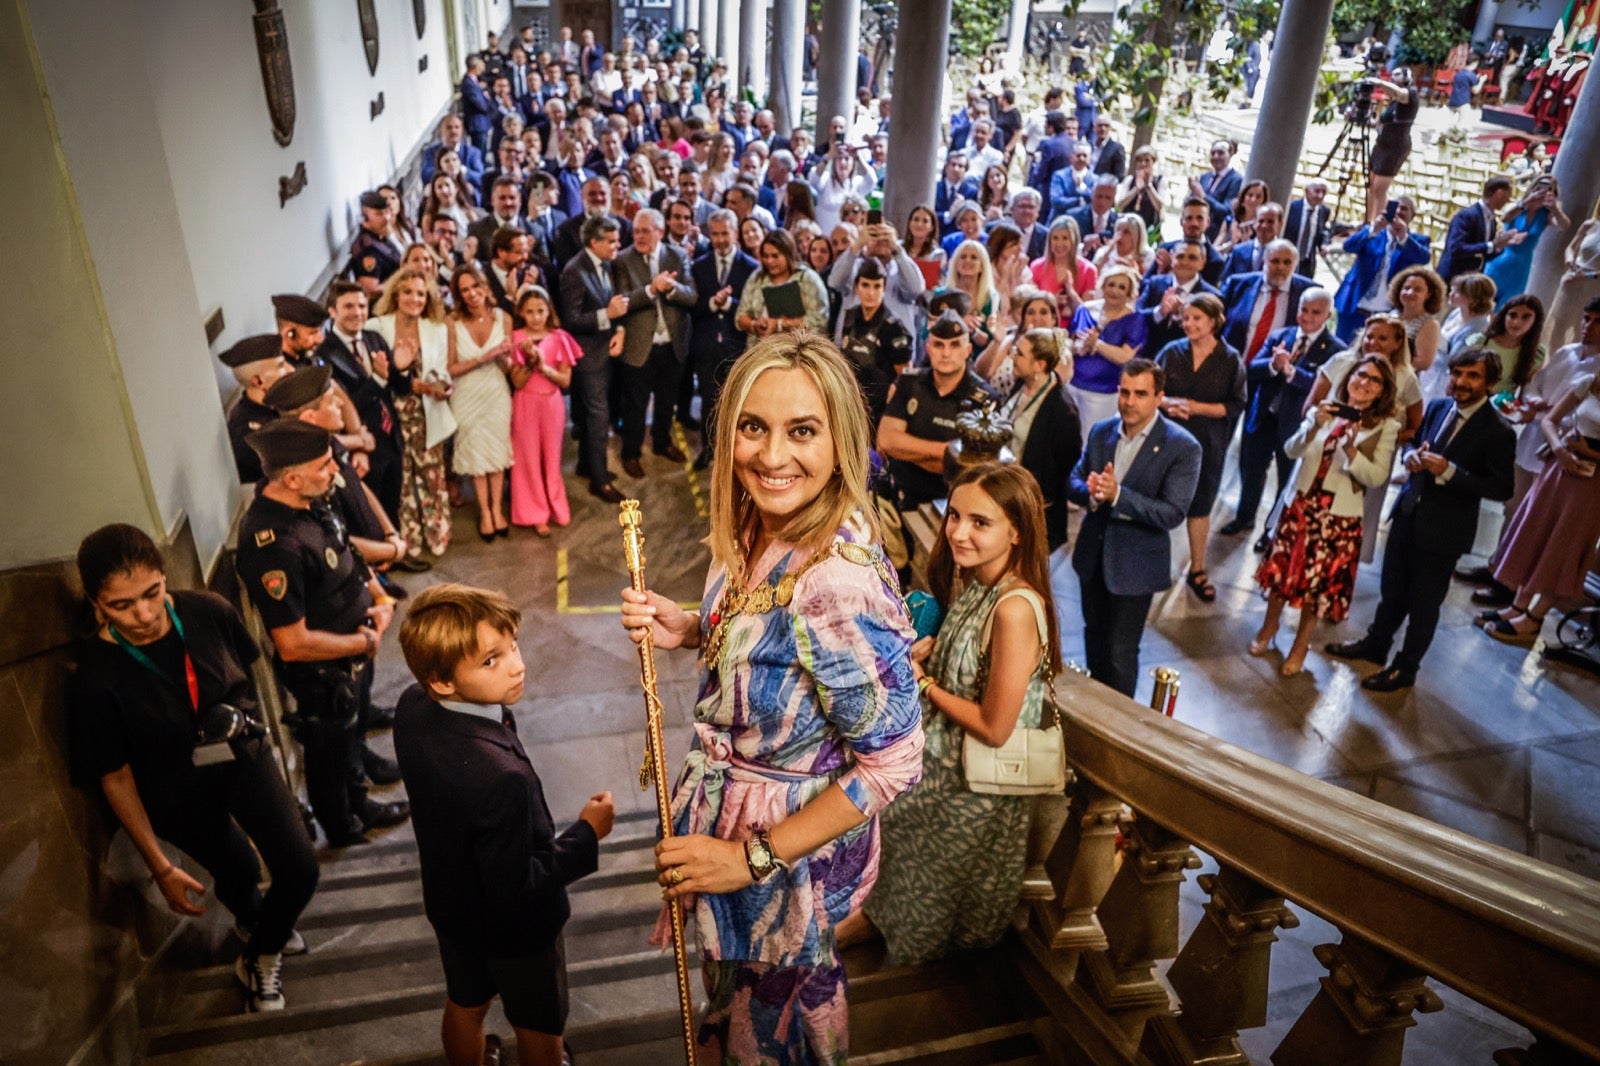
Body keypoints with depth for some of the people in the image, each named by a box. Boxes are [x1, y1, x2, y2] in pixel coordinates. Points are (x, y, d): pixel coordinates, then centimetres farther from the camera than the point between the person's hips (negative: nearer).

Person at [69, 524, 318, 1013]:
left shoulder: (208, 613, -22)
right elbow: (115, 777, -17)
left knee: (300, 870, -4)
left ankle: (261, 954, 30)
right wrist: (161, 866, -12)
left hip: (245, 758, 2)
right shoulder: (96, 677, -28)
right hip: (180, 794, -2)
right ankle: (254, 924, 58)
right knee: (240, 872, 19)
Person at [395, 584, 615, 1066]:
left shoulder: (412, 708, -21)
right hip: (515, 927, -6)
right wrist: (586, 834, -20)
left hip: (450, 903, 7)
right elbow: (518, 890, -29)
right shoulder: (502, 778, -44)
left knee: (464, 1005, 33)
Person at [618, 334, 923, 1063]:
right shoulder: (759, 531, -9)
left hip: (790, 847, -7)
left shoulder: (841, 583, -35)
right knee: (738, 989, 32)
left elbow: (892, 764, -27)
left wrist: (751, 858, -21)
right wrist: (689, 631, -11)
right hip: (728, 807, 7)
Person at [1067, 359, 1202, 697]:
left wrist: (1117, 494, -33)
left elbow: (1173, 514, -22)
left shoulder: (1183, 447, -17)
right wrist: (1090, 492, -22)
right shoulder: (1101, 431, 0)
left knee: (1121, 650, 5)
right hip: (1093, 554, 6)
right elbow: (1074, 482, 3)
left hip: (1135, 564, -5)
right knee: (1094, 636, 23)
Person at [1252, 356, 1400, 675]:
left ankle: (1300, 646, 27)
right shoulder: (1326, 410, 1)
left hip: (1340, 514, -2)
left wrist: (1351, 448, -25)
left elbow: (1377, 478, -13)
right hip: (1301, 503, 2)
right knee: (1283, 567, 13)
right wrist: (1313, 428, -21)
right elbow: (1291, 451, -4)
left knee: (1319, 580, 9)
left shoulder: (1385, 426, -6)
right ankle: (1269, 627, 36)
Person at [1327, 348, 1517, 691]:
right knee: (1392, 590, 22)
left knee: (1424, 604, 10)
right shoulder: (1438, 407, 2)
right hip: (1407, 513, 6)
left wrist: (1450, 472, -27)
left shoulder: (1498, 431, -17)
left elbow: (1502, 489, -18)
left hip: (1442, 528, -6)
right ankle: (1376, 643, 42)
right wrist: (1411, 456, -8)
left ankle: (1405, 668, 27)